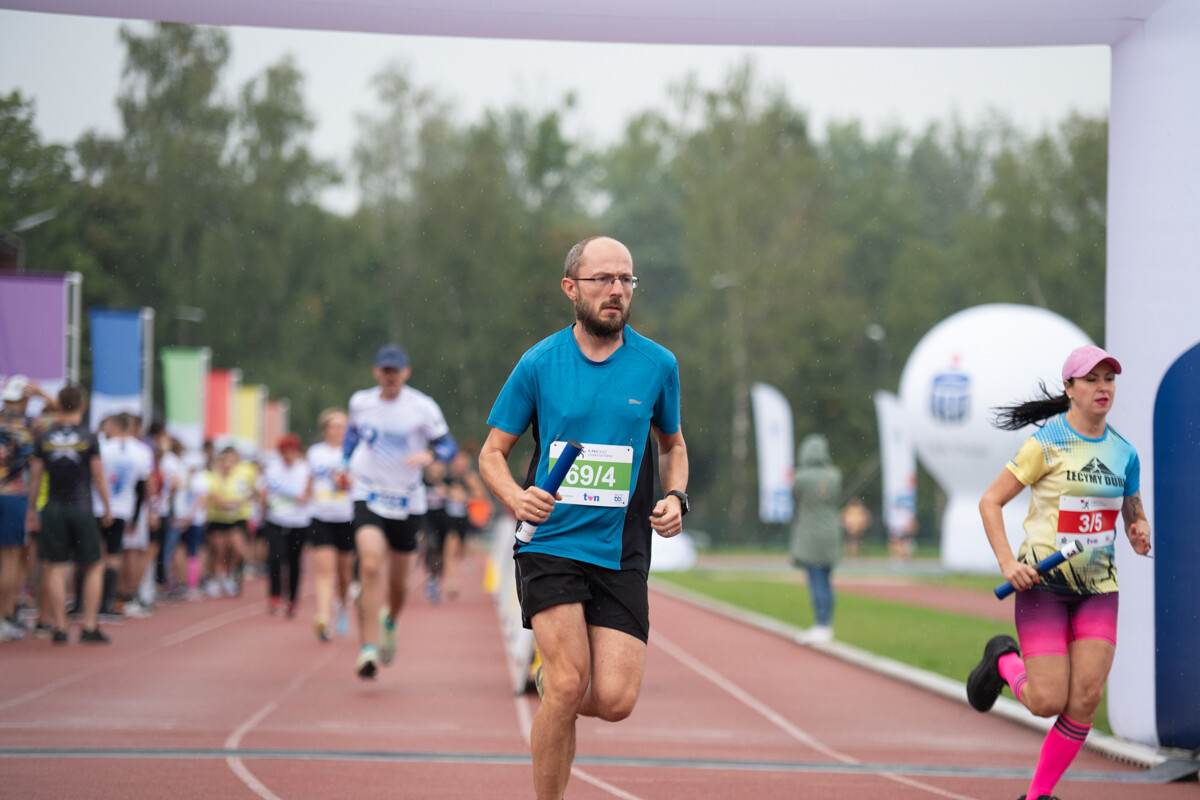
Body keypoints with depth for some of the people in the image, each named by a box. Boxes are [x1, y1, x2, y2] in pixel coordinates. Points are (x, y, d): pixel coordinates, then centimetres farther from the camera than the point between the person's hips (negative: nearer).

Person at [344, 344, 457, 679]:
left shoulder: (423, 407, -8)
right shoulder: (360, 402, 0)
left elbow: (447, 445, -4)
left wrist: (429, 455, -25)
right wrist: (347, 465, 9)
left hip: (408, 501, 0)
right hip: (368, 496, 0)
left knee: (399, 582, 11)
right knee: (371, 566, -23)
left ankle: (390, 622, 48)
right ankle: (368, 647, -26)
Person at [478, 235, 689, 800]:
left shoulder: (658, 365, 5)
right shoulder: (539, 364, 0)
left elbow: (672, 443, 22)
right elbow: (492, 453, 7)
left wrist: (675, 498, 2)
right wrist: (517, 499, -14)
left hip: (622, 555, 2)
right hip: (551, 543, -2)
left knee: (615, 699, -8)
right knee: (568, 684, -17)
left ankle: (552, 686, 27)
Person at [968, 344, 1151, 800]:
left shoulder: (1124, 453, 7)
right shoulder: (1046, 444, -8)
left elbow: (1134, 514, 22)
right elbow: (990, 501, -6)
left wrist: (1139, 532, -2)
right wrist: (1008, 563, -17)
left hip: (1098, 586, 4)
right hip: (1043, 583, -4)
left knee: (1086, 698, -9)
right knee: (1047, 702, -9)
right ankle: (1004, 661, 25)